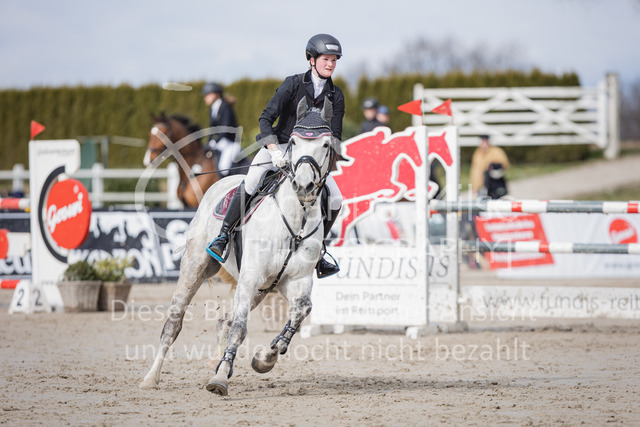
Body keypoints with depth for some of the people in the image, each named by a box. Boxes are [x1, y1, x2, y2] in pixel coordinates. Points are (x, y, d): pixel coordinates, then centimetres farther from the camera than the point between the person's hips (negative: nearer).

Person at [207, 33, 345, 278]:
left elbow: (335, 135, 3)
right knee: (251, 183, -28)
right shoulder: (293, 84, -7)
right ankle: (223, 235, -16)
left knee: (335, 198, -12)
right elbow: (265, 118, -12)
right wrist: (273, 149, -26)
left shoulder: (336, 96, 3)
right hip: (279, 146, -4)